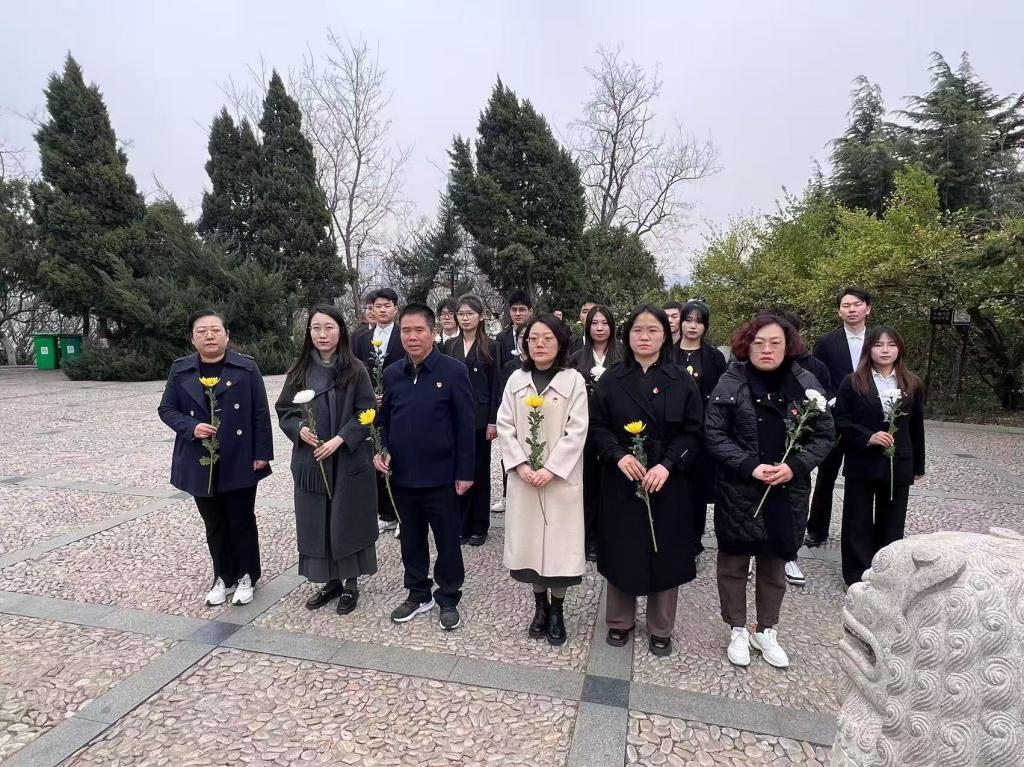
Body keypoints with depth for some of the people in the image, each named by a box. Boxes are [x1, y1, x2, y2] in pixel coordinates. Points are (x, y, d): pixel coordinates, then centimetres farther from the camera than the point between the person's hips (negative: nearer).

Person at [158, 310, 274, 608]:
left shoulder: (246, 367, -4)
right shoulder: (180, 370, 4)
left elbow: (260, 414, -4)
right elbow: (166, 409, 7)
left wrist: (262, 453, -8)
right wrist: (191, 427, -12)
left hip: (239, 461, -2)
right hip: (201, 463, 3)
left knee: (242, 521, 8)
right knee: (215, 525, 13)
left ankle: (246, 577, 25)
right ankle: (223, 577, 29)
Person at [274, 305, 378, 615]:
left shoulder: (355, 370, -6)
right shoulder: (299, 371, 4)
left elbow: (367, 413, -8)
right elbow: (284, 411, 8)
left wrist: (340, 439, -18)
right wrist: (300, 429, -12)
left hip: (349, 462, -3)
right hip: (310, 461, 3)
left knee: (348, 520, 5)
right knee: (316, 523, 10)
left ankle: (351, 583, 22)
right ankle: (331, 581, 27)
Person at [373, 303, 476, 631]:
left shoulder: (454, 371, -10)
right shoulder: (392, 373, 5)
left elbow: (465, 425, -10)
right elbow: (384, 419, 15)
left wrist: (464, 472, -11)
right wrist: (381, 450, -2)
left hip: (441, 476, -4)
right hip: (402, 475, 5)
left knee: (447, 541, 10)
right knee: (411, 539, 18)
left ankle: (449, 600, 28)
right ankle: (418, 594, 36)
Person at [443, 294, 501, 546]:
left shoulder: (490, 347, 0)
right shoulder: (450, 346, 9)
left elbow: (495, 386, -3)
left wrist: (493, 421, -9)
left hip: (480, 417, -3)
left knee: (479, 471, 6)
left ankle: (479, 527, 17)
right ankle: (460, 524, 19)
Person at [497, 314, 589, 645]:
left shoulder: (573, 380, -4)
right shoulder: (516, 379, 5)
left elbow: (577, 431, -9)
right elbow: (505, 425, 2)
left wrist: (551, 469, -16)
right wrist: (520, 465, -10)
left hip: (561, 476, -2)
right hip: (523, 476, 3)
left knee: (559, 541, 2)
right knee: (529, 540, 9)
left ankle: (557, 610, 19)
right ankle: (540, 605, 26)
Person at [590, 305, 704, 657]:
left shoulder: (682, 381, 0)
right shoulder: (610, 380, 2)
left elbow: (692, 432, -3)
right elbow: (597, 426, 0)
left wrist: (667, 465, -16)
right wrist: (619, 456, -17)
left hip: (668, 482, 0)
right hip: (620, 481, 0)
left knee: (664, 552, 8)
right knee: (622, 550, 8)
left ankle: (661, 629, 27)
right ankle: (619, 621, 28)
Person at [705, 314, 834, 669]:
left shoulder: (806, 384, -1)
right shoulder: (730, 383, -7)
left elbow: (824, 435, 2)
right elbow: (715, 435, -8)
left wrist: (795, 467, -14)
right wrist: (750, 466, -19)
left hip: (786, 493, 2)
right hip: (738, 491, -2)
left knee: (774, 564, 16)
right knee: (734, 563, 10)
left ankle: (766, 632, 35)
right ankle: (738, 631, 29)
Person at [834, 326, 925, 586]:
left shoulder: (912, 384, 5)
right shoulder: (852, 383, -3)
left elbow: (916, 427, 8)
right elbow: (841, 421, -5)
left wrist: (918, 465, 10)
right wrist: (868, 438, -19)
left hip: (898, 465, 2)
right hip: (861, 464, -2)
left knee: (891, 524, 10)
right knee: (858, 523, 5)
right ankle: (857, 576, 17)